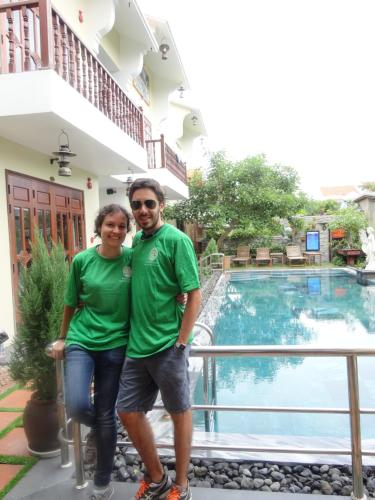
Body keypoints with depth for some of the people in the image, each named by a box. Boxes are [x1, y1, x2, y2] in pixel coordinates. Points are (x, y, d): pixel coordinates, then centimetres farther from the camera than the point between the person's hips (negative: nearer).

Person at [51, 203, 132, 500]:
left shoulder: (132, 258, -7)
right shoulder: (82, 260, -6)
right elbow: (72, 303, 6)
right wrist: (62, 338, 14)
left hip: (115, 346, 0)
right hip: (80, 341, 1)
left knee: (106, 416, 9)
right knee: (77, 407, -15)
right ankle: (98, 428, 25)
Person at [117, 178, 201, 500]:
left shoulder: (176, 240, -12)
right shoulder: (137, 240, 9)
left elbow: (194, 295, -14)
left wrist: (181, 342, -15)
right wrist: (135, 335, 13)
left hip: (168, 346, -7)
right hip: (137, 345, 7)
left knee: (180, 412, 12)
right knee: (128, 411, 13)